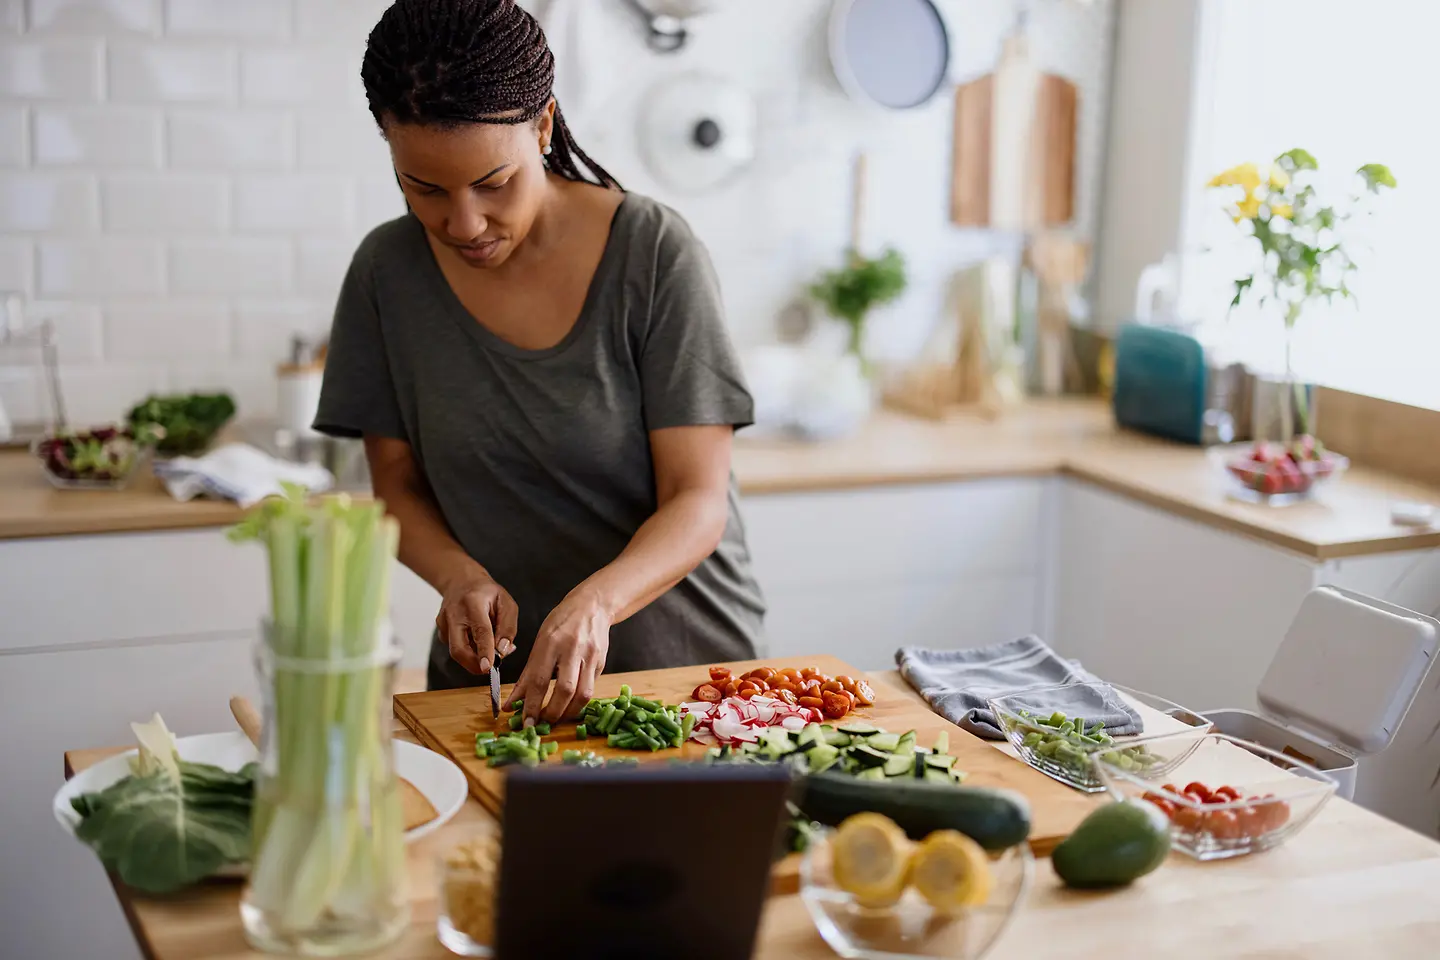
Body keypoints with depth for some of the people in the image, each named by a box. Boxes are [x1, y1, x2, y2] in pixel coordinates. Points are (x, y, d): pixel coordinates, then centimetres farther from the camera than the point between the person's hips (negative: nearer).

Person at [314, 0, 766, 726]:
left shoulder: (654, 252, -13)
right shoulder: (389, 271, -3)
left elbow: (699, 500, -13)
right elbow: (398, 483, 5)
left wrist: (597, 600, -31)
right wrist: (458, 574, -16)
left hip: (682, 659, -1)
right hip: (490, 674, 2)